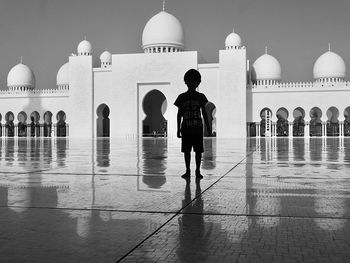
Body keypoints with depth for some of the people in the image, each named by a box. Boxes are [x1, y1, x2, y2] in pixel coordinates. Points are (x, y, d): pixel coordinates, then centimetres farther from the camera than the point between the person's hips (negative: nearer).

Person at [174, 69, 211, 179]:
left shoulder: (200, 97, 5)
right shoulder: (182, 97, 4)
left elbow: (204, 113, 8)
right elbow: (179, 114, 7)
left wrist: (208, 128, 5)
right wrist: (178, 129, 4)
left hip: (198, 128, 0)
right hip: (186, 128, 0)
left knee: (198, 150, 1)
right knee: (186, 150, 3)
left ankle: (198, 171, 10)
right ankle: (187, 171, 13)